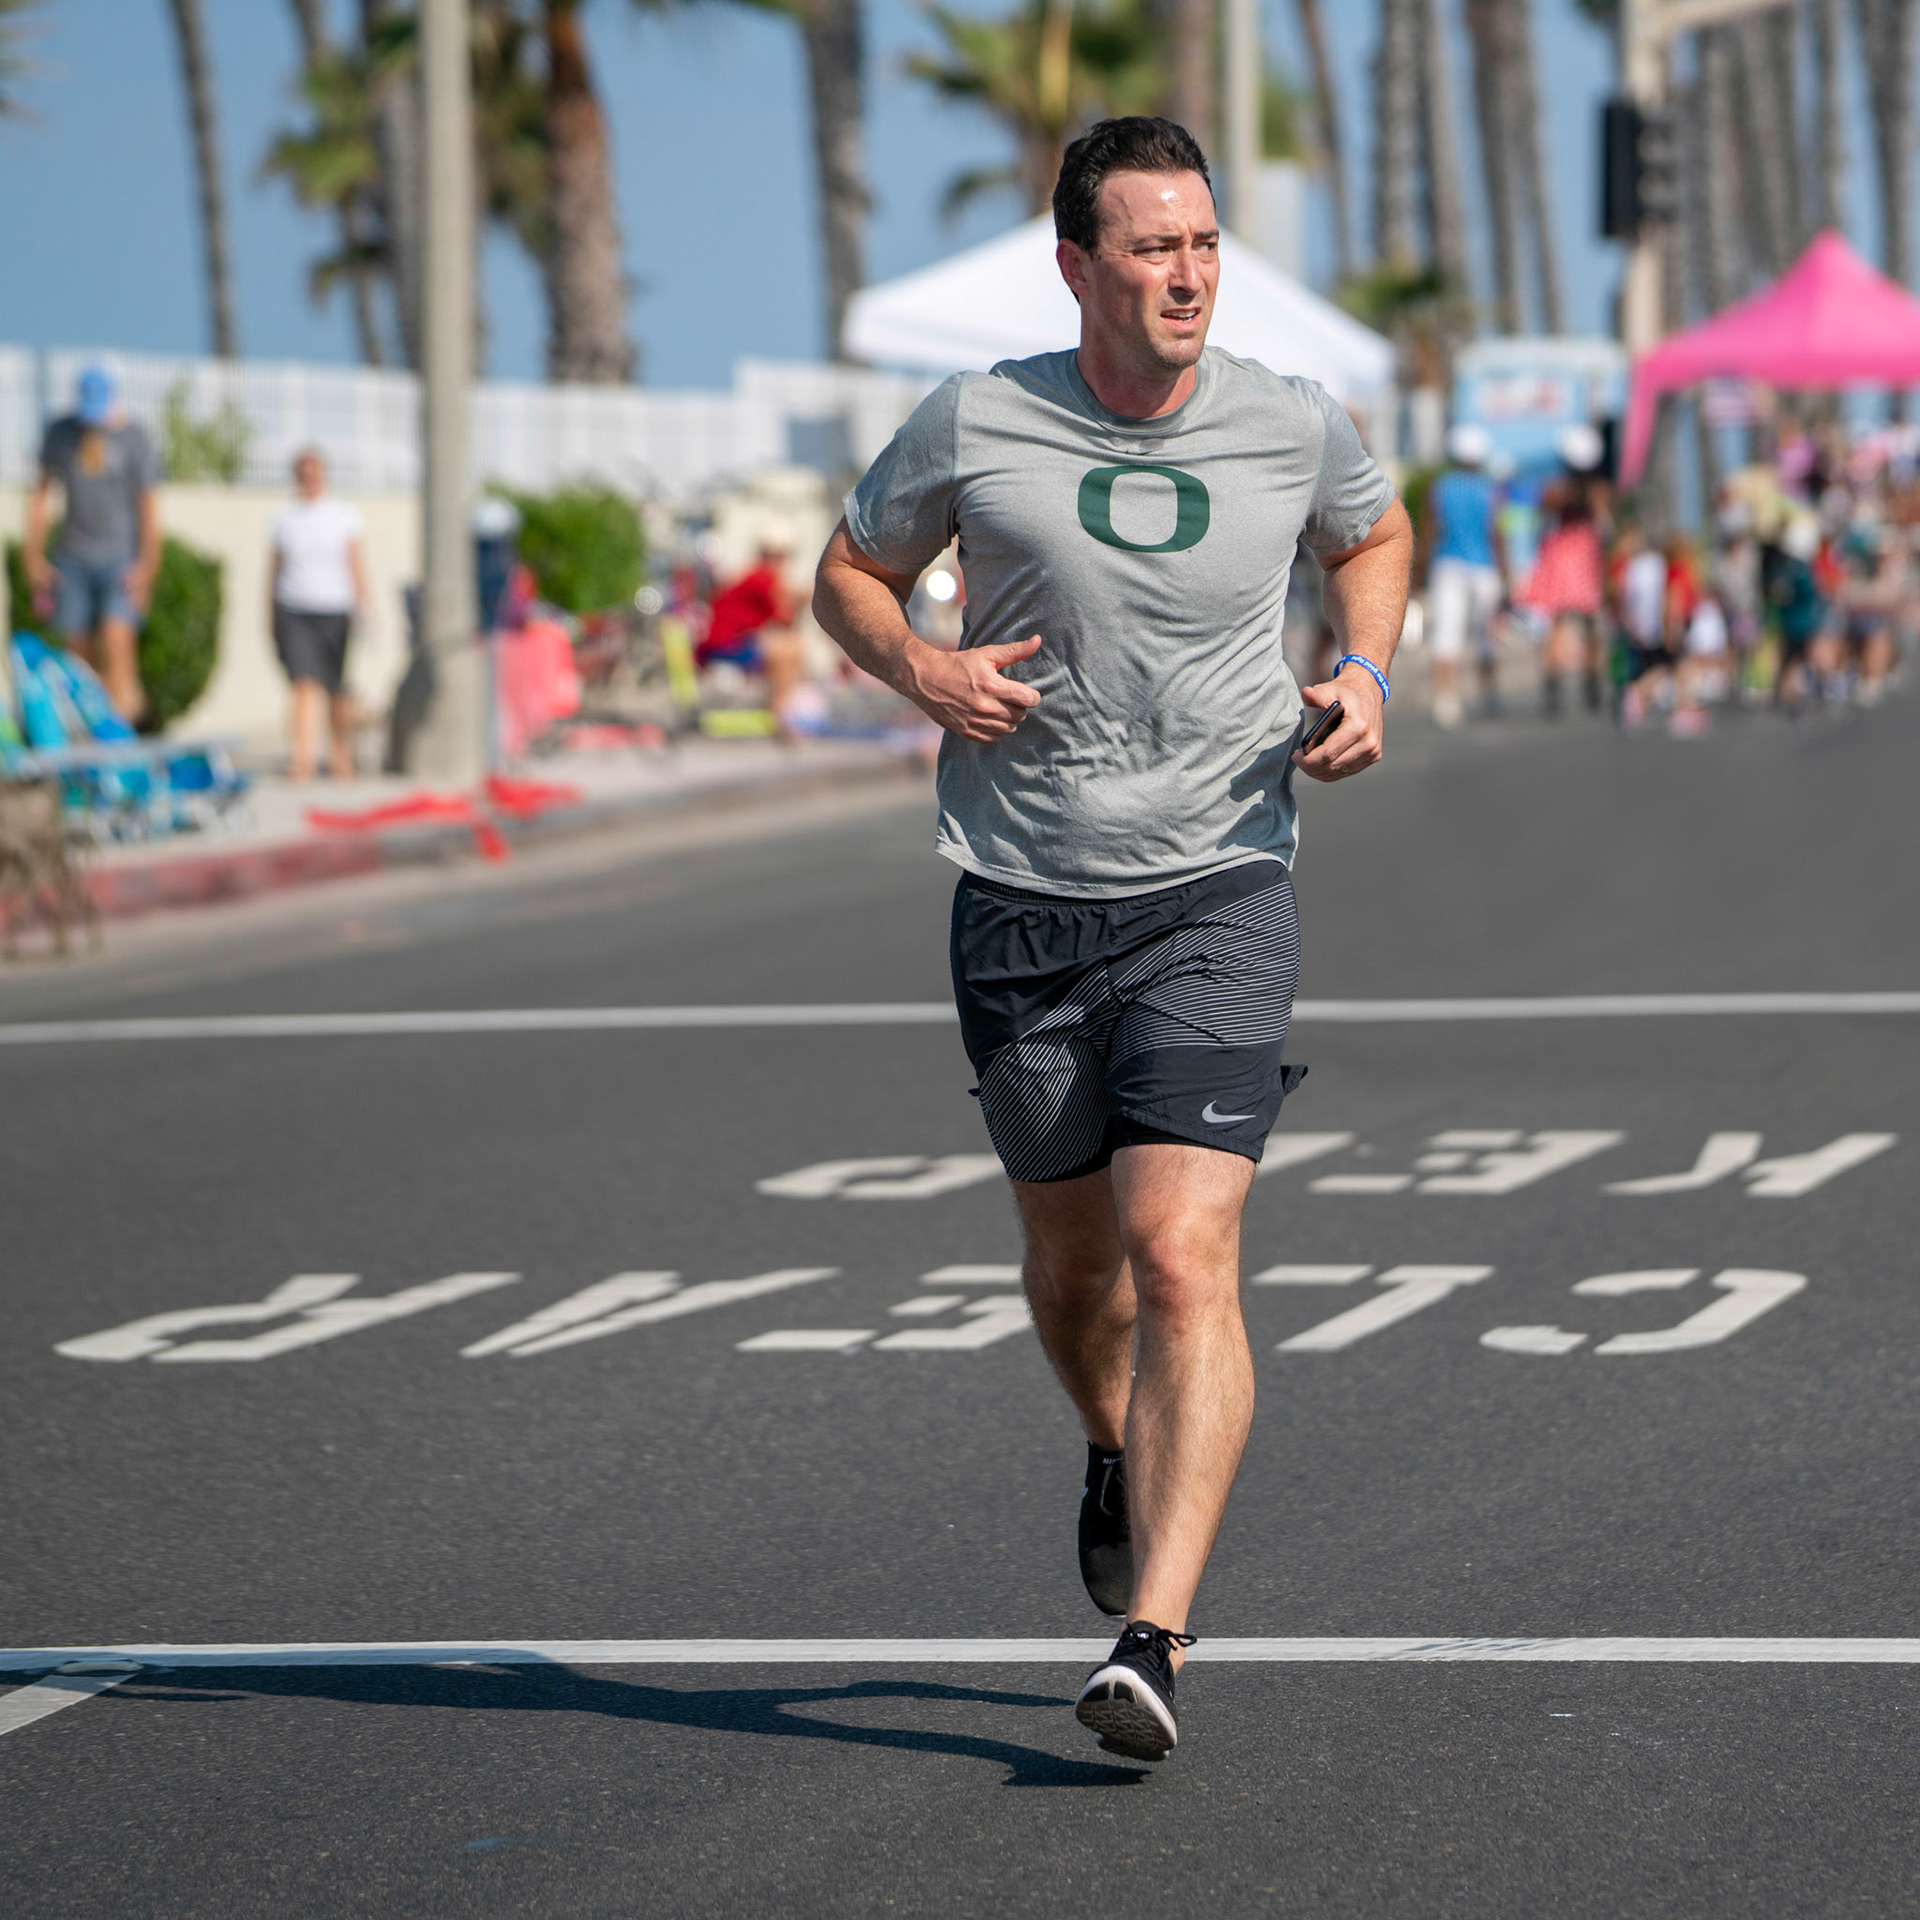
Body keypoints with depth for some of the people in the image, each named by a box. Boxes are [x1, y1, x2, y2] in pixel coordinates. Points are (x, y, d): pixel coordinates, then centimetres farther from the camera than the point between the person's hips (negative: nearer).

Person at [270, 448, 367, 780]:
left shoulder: (347, 516, 3)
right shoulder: (284, 519, 9)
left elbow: (358, 567, -3)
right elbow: (276, 570, 14)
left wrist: (362, 611, -15)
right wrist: (271, 624, 14)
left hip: (335, 612, 0)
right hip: (295, 613, 0)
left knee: (337, 691, 8)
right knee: (305, 684, -15)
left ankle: (340, 754, 29)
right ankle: (303, 757, -24)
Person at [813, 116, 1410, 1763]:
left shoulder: (1292, 427, -1)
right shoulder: (976, 425, -4)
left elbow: (1376, 535, 21)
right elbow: (851, 571, 11)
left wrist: (1367, 675, 2)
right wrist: (917, 668, -10)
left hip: (1216, 897, -1)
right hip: (1024, 904, 2)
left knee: (1185, 1257, -17)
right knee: (1073, 1260, 15)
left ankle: (1153, 1644, -21)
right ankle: (1121, 1452, 50)